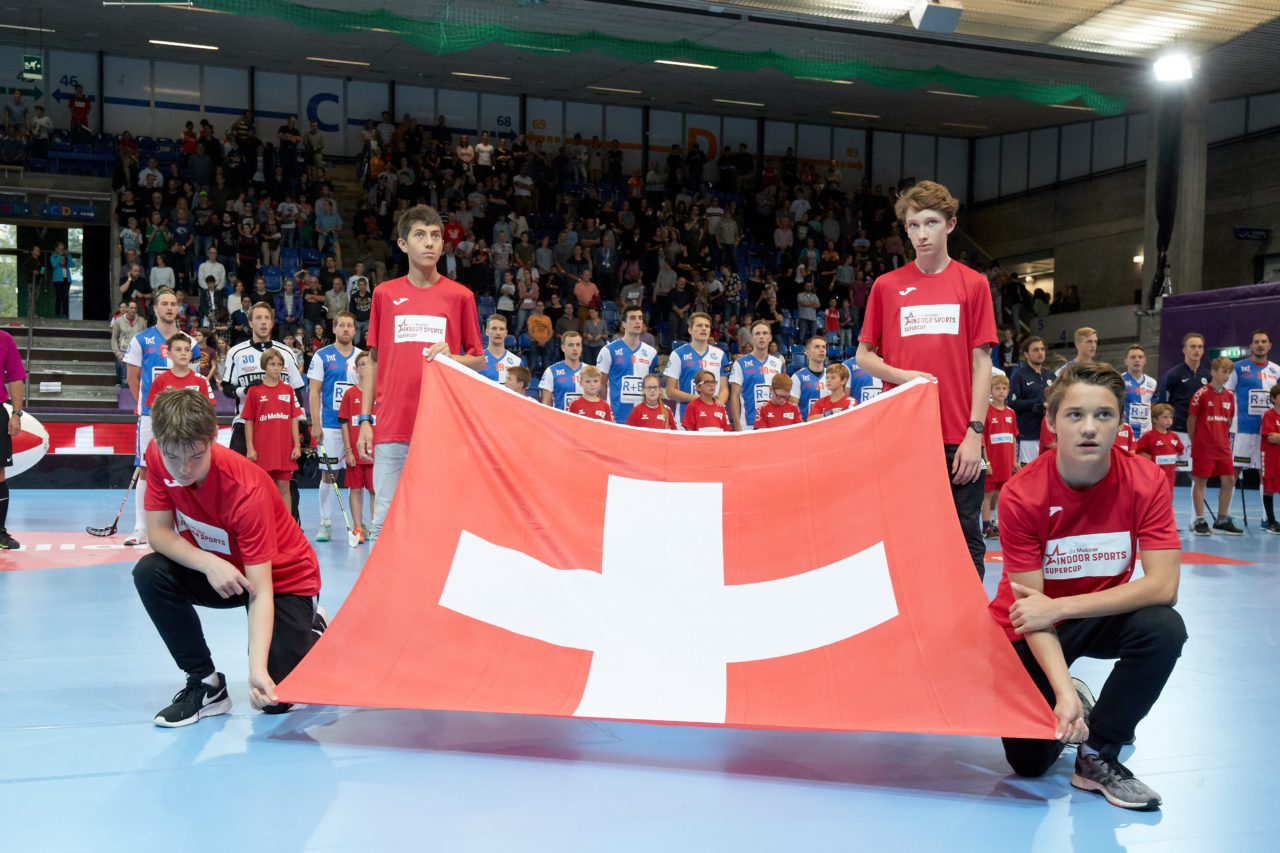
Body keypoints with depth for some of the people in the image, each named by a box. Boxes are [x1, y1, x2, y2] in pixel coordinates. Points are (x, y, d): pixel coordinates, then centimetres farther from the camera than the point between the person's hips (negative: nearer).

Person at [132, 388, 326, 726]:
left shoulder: (247, 491, -34)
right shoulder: (157, 456, -19)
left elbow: (260, 591, -34)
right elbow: (158, 531, -14)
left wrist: (258, 668, -45)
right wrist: (209, 564, -33)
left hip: (283, 578, -5)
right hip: (223, 571, 5)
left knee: (272, 698, -16)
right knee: (149, 573, -24)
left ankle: (313, 629, 18)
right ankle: (207, 686, -9)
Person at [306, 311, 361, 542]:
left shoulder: (362, 357, 10)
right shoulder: (322, 356, 3)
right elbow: (314, 393, 0)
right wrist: (315, 425, -7)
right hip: (330, 425, -2)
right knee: (328, 473, -1)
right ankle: (325, 524, 6)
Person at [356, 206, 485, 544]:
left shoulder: (460, 296, 7)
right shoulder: (384, 294, 10)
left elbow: (479, 360, 11)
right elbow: (374, 362, 13)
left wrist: (450, 357, -10)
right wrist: (365, 420, 8)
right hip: (392, 427, 1)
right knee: (384, 521, -1)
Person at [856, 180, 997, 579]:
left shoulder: (973, 285, 5)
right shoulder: (887, 286, 7)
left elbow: (981, 364, 2)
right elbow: (864, 356, 12)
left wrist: (974, 433, -6)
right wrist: (900, 375, -9)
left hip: (958, 439, -1)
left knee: (966, 539, 3)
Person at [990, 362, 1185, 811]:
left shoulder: (1146, 481, -19)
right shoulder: (1021, 495, -24)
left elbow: (1162, 585, -25)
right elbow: (1031, 606, -24)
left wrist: (1060, 607, -30)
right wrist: (1064, 691, -37)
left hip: (1101, 615, 2)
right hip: (1031, 627, -1)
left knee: (1165, 627, -32)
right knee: (1029, 760, -12)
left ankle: (1097, 756, -13)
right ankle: (1073, 702, 24)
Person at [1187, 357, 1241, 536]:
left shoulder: (1229, 396, 9)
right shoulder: (1202, 394, -8)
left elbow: (1228, 420, 17)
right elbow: (1191, 420, -5)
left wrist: (1224, 440, 11)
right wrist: (1195, 442, -2)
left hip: (1223, 447, 6)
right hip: (1203, 447, -6)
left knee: (1229, 481, 5)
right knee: (1200, 481, -1)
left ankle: (1222, 521, 16)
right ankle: (1199, 521, 7)